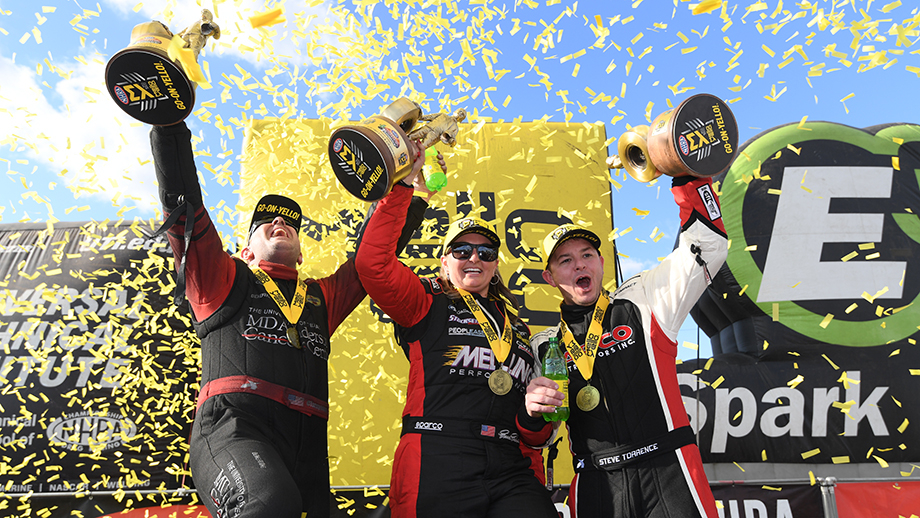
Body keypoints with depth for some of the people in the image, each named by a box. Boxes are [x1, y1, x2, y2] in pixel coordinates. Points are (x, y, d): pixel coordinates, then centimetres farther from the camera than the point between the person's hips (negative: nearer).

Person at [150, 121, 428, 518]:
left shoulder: (322, 298, 29)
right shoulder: (224, 282, 19)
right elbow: (182, 204, 12)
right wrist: (169, 127, 8)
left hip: (307, 451, 5)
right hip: (234, 428, -5)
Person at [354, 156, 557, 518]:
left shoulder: (517, 328, 24)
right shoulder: (428, 306, 11)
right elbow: (372, 263, -6)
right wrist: (402, 188, -5)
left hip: (513, 475, 4)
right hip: (438, 469, -3)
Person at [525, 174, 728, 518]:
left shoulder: (641, 302, 6)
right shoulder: (543, 348, 11)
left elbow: (706, 244, 3)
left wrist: (687, 173, -3)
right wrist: (532, 411, -9)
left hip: (667, 475, -1)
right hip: (596, 486, 2)